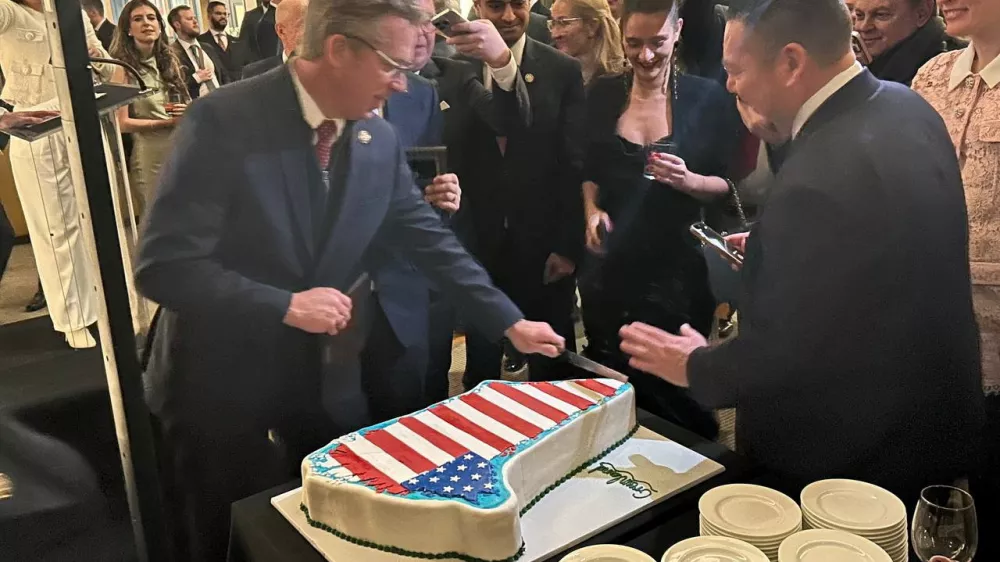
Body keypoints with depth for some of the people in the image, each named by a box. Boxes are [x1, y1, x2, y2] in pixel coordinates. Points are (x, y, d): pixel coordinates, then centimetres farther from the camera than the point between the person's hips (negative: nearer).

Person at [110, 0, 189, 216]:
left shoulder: (169, 59, 8)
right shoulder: (124, 67, -6)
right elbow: (122, 123, -10)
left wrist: (187, 113, -6)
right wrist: (167, 122, -14)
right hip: (150, 154, -4)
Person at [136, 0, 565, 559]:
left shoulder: (381, 140, -2)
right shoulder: (224, 121, -20)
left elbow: (431, 240, 6)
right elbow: (164, 267, -22)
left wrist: (511, 322, 5)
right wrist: (285, 306, -23)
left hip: (327, 386, 5)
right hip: (221, 390, -4)